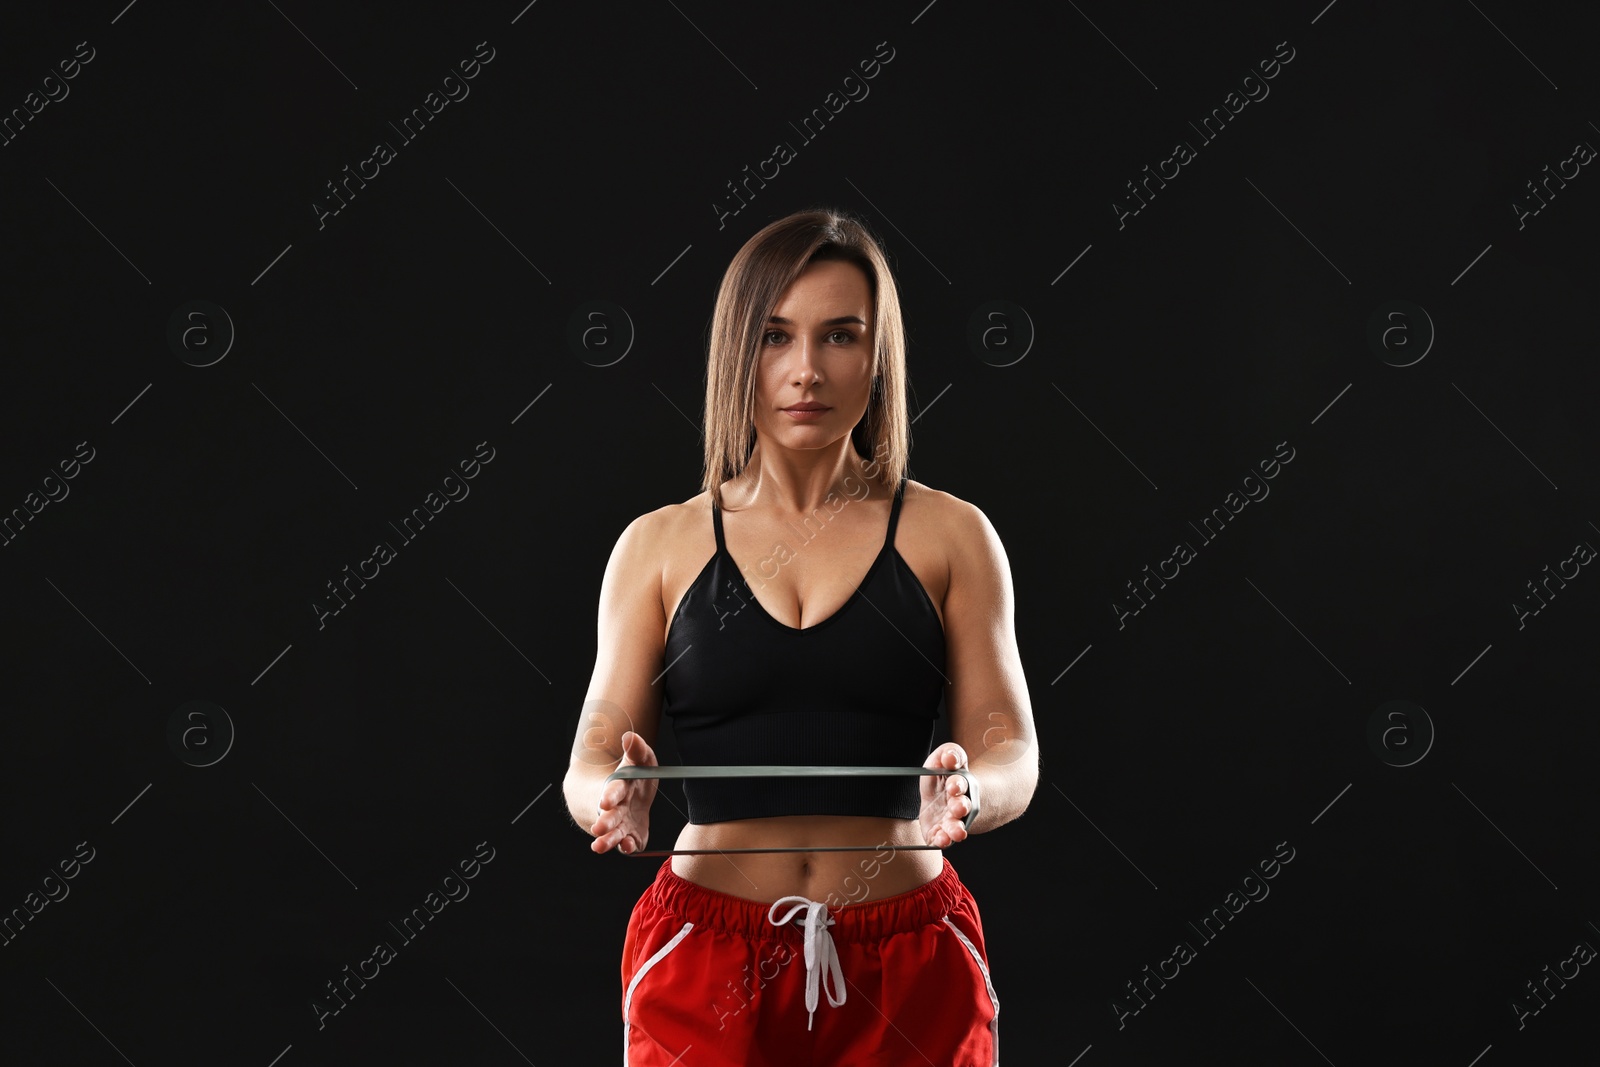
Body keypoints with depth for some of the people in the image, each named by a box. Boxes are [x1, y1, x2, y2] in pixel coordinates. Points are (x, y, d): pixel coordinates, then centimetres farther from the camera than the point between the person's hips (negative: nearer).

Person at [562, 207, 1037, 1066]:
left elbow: (1012, 751, 1)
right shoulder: (660, 546, 7)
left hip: (908, 965, 0)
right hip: (707, 960, 0)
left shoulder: (948, 537, 5)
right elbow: (594, 754, 3)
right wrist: (612, 799, -21)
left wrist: (970, 795, -23)